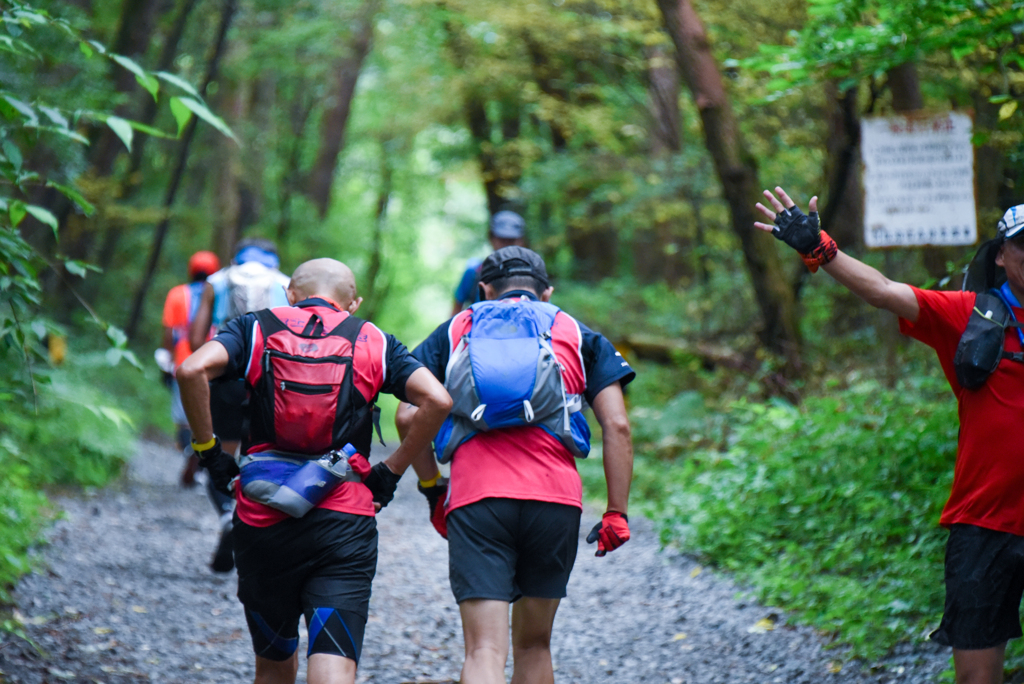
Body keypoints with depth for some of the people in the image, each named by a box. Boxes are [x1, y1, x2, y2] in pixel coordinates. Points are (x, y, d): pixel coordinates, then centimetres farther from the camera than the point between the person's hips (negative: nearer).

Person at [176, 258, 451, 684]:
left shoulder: (256, 329, 10)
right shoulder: (374, 343, 10)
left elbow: (192, 370, -9)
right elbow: (437, 400, -4)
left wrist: (207, 449, 2)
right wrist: (391, 472, 5)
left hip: (263, 520, 1)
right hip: (344, 522, -1)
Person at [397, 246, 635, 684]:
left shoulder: (454, 332, 20)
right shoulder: (579, 335, 20)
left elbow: (408, 417, 8)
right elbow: (616, 426, 9)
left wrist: (431, 487, 19)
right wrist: (617, 514, 11)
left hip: (475, 499, -1)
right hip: (555, 499, 1)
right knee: (534, 644, 18)